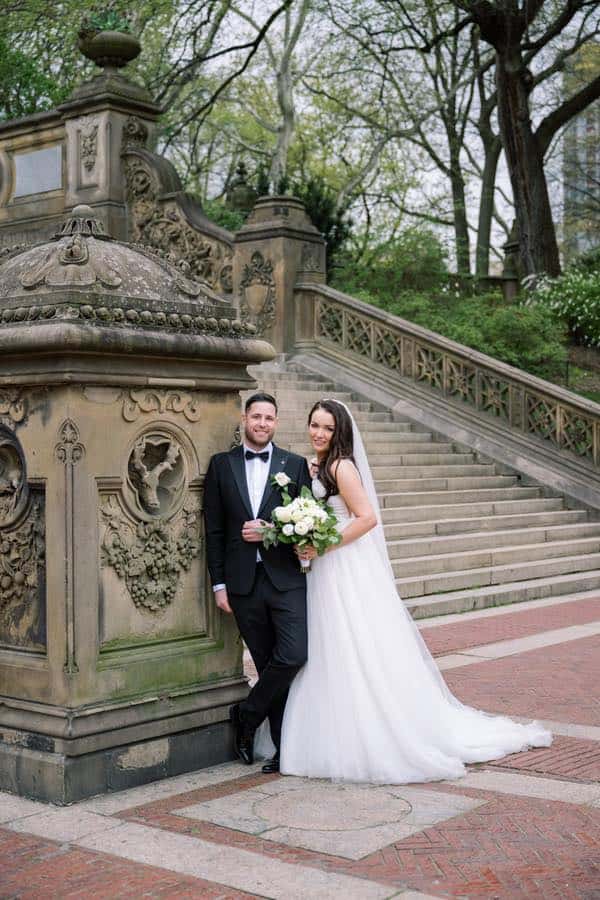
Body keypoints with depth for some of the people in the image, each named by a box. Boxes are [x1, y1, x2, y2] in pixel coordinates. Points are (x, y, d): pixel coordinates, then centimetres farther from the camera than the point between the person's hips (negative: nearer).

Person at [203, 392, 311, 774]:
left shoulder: (295, 465, 6)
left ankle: (246, 715, 11)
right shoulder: (221, 464, 7)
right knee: (268, 663, 6)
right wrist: (219, 584, 1)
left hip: (286, 579, 0)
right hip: (243, 582, 1)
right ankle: (284, 747, 16)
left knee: (293, 656, -13)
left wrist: (269, 531, -12)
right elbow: (214, 530, 6)